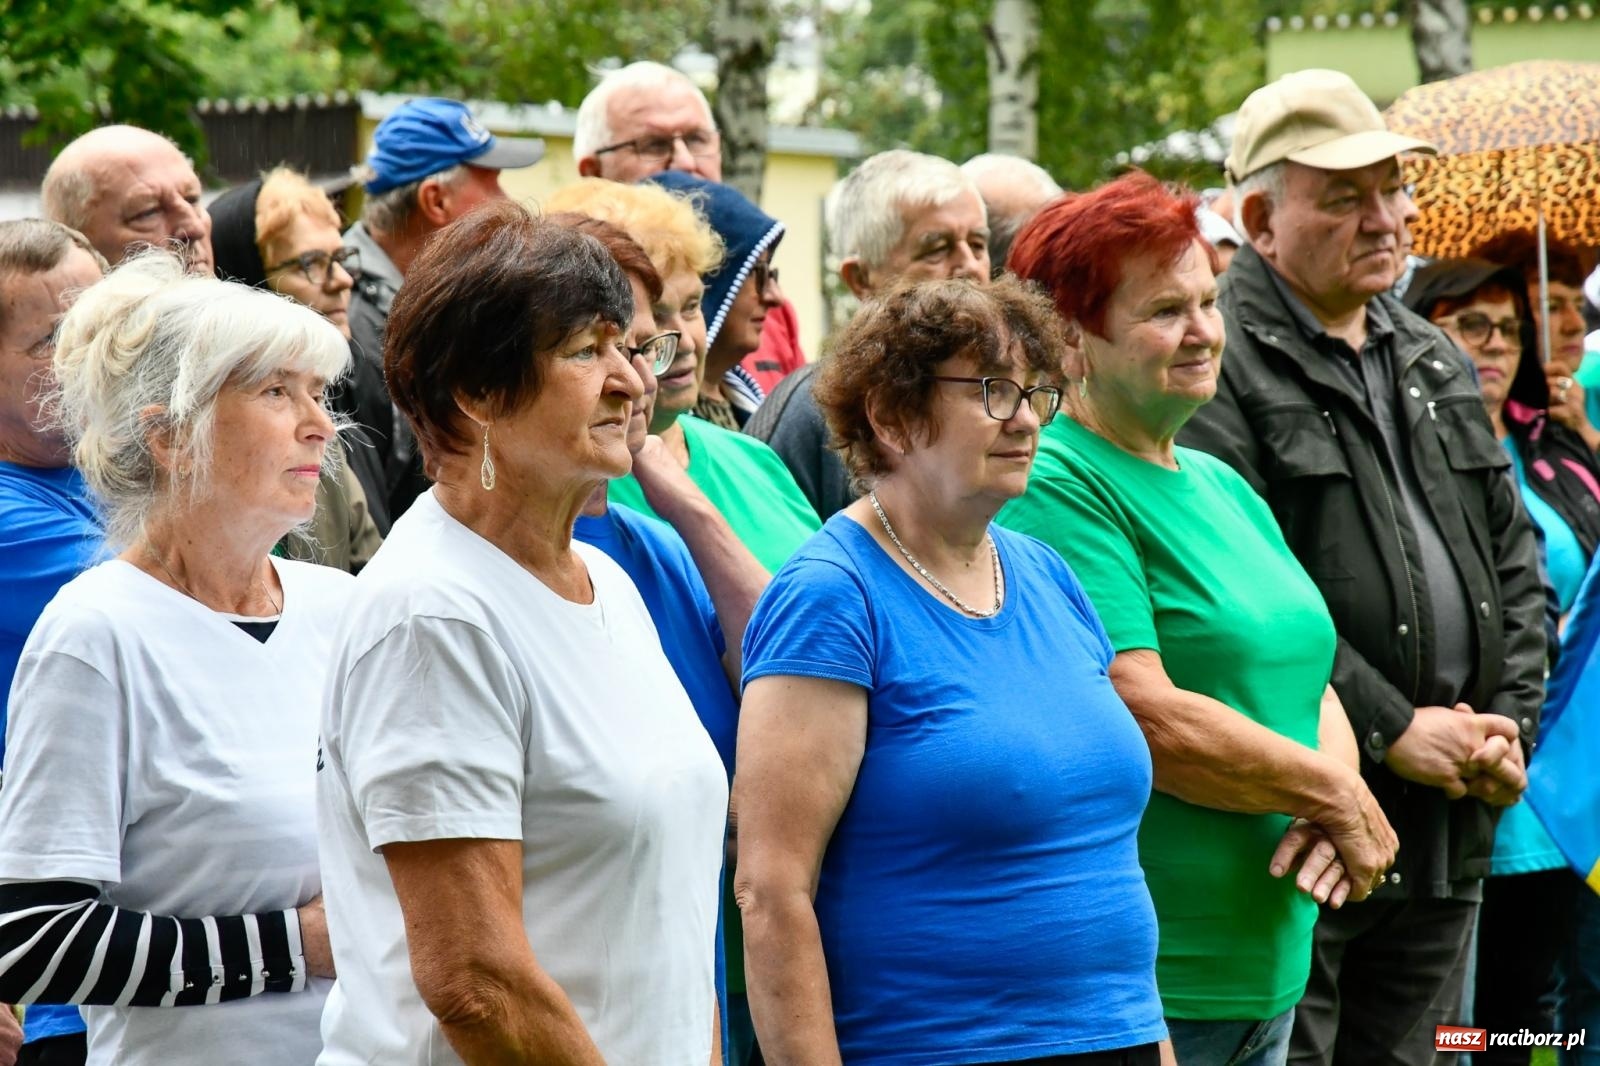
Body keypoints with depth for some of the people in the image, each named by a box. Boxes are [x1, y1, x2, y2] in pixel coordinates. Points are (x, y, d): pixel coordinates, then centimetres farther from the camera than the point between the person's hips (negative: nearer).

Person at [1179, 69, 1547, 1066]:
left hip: (1447, 831, 8)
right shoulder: (1221, 365, -10)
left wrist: (1512, 723, 4)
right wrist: (1390, 732, -16)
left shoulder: (1436, 365, 18)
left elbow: (1515, 558, 20)